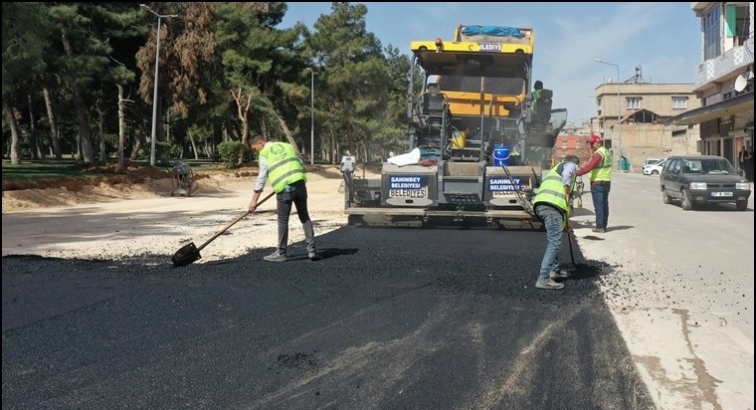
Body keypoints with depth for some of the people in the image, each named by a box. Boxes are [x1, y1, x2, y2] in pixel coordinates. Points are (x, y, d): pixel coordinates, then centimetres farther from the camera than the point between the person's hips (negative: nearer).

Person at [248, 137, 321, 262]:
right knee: (305, 217, 12)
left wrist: (254, 200, 4)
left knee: (283, 221, 4)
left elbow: (261, 178, 1)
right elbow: (301, 164, 21)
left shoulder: (264, 154, 6)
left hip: (284, 188, -4)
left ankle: (281, 253, 10)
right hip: (299, 183, 4)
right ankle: (312, 249, 9)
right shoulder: (288, 146, 20)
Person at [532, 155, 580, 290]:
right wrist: (568, 198, -6)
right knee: (554, 242, -10)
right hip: (551, 205, -9)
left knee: (554, 239, 26)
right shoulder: (571, 165, 16)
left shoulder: (556, 169, 40)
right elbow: (566, 177, -11)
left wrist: (566, 222, 44)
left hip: (539, 204, 9)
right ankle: (543, 279, -16)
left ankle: (555, 270, 34)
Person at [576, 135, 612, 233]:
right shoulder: (607, 152, 15)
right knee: (604, 204, 11)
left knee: (598, 204, -6)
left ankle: (600, 226, -5)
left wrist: (577, 173, -24)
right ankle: (604, 225, 17)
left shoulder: (598, 153, -15)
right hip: (607, 182, 9)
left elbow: (590, 166, -24)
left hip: (597, 182, -9)